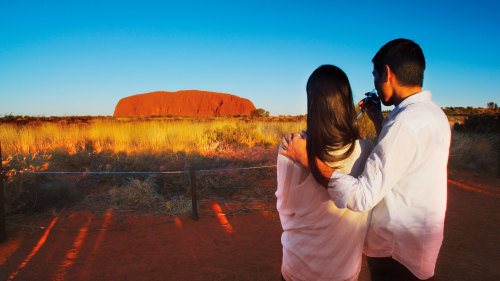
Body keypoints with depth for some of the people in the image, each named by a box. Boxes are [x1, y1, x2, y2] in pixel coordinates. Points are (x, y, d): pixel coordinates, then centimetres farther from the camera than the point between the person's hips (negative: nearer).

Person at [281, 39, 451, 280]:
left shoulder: (405, 123, -28)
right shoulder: (434, 113, 4)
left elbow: (363, 197, -33)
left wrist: (308, 158, -29)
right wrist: (378, 121, 15)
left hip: (395, 253, -9)